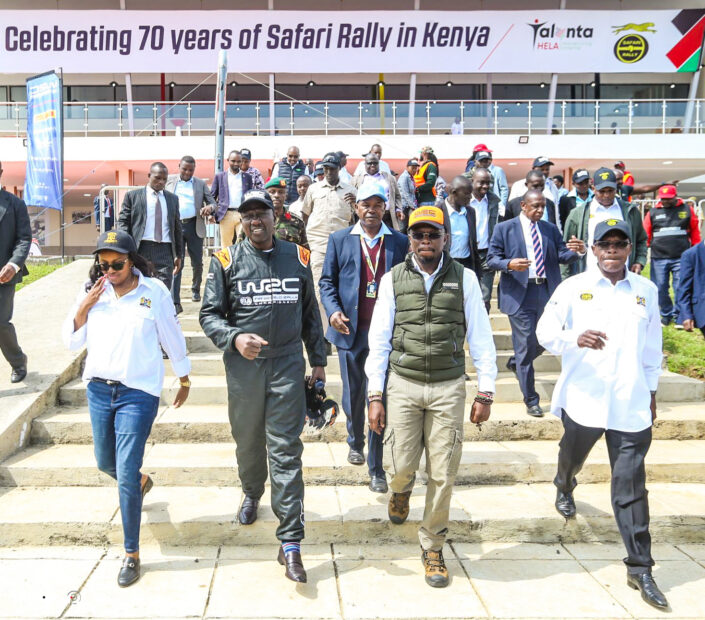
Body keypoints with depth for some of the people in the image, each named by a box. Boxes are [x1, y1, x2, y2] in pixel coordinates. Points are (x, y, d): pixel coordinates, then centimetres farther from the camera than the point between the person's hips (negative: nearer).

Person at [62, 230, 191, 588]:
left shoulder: (154, 291, -9)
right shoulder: (91, 290, 2)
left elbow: (172, 339, 0)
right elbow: (72, 342, 3)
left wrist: (185, 382, 8)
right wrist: (84, 307, -13)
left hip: (138, 393, -5)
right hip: (98, 388, 5)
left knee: (125, 475, -6)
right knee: (105, 463, 21)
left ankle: (131, 554, 8)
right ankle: (141, 482, 55)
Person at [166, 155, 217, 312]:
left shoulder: (201, 184, 10)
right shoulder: (169, 180, 10)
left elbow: (212, 202, 10)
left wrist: (210, 208, -15)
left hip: (194, 226, 1)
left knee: (197, 262, 9)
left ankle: (196, 289, 36)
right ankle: (175, 302, -8)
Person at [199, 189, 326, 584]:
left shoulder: (297, 257, 8)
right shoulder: (227, 261, 2)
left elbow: (310, 313, 15)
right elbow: (209, 314, 2)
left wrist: (319, 360, 15)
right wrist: (235, 338, -17)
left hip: (288, 364, 0)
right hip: (244, 366, 1)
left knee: (286, 452, -5)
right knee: (248, 442, 17)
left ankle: (291, 544, -2)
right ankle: (252, 492, 50)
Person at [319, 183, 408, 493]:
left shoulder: (400, 242, 4)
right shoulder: (340, 239, 5)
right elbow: (327, 281, 7)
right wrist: (333, 311, -9)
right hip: (350, 329, 1)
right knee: (353, 394, 15)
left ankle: (376, 468, 5)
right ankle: (355, 442, 42)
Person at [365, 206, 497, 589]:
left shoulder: (464, 279, 1)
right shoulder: (393, 280, 2)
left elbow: (480, 338, 3)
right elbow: (379, 340, 3)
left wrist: (485, 393, -1)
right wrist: (375, 395, -1)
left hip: (448, 387, 0)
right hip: (403, 384, 0)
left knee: (442, 474, 1)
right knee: (403, 466, 2)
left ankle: (432, 548, 21)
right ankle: (401, 490, 41)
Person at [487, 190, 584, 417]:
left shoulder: (551, 229, 13)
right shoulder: (504, 228, 1)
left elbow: (561, 255, 5)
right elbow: (492, 259, -3)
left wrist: (576, 251, -17)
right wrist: (509, 264, -23)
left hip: (547, 293, 5)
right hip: (519, 294, -5)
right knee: (527, 344, -3)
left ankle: (515, 362, 44)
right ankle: (531, 401, 7)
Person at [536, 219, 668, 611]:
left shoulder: (646, 291, 5)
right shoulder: (573, 288, -3)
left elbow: (652, 347, 14)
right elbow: (545, 332, -7)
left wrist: (652, 392, 17)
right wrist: (576, 338, -27)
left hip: (631, 404, 1)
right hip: (583, 399, 0)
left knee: (631, 487, -1)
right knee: (572, 457, 24)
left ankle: (640, 567, 6)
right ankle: (565, 489, 59)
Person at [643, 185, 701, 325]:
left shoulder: (687, 210, 7)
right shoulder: (653, 213, 10)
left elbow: (695, 232, 10)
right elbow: (645, 235, 8)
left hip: (681, 257, -1)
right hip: (658, 258, 1)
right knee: (660, 289, 5)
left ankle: (679, 316, 14)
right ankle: (666, 314, 23)